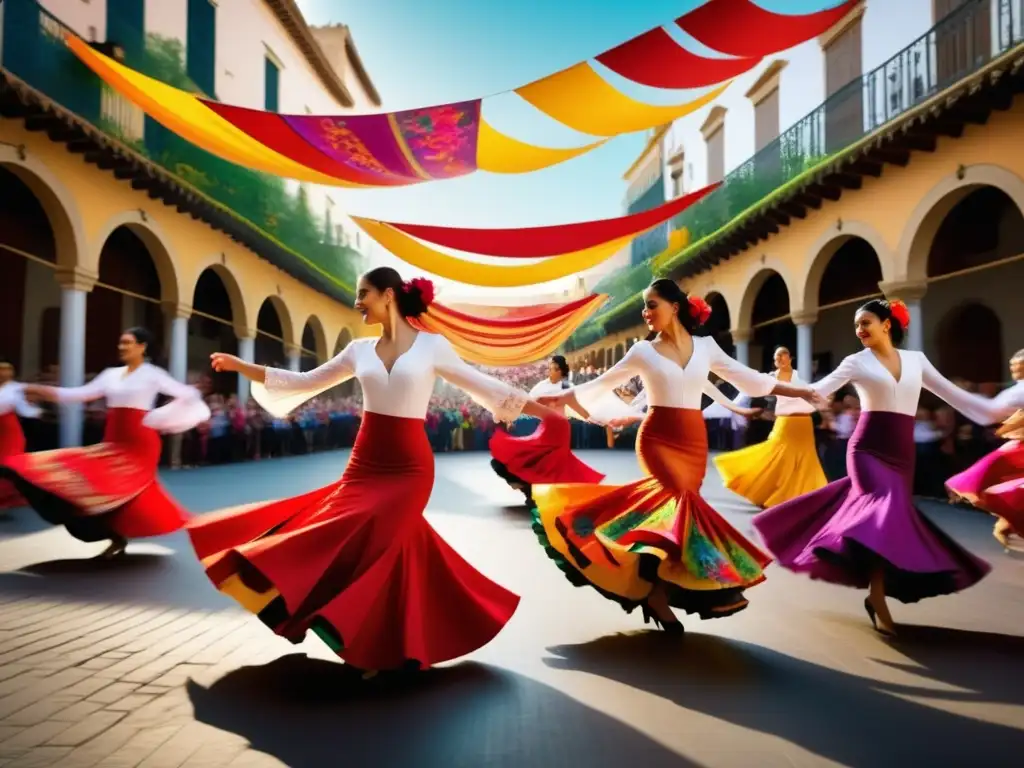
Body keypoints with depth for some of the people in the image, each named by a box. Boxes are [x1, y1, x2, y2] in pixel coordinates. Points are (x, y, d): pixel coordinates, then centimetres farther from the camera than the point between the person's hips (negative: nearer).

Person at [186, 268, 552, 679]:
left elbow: (483, 386, 2)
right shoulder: (359, 349, 9)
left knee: (373, 548, -8)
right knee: (385, 549, 1)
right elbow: (305, 383, 15)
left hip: (409, 468, -4)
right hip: (365, 464, 4)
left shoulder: (432, 345, -2)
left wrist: (545, 409, -4)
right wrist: (242, 367, 12)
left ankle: (376, 648, 13)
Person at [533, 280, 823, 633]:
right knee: (682, 499, -22)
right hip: (658, 438, -2)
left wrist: (799, 391, 14)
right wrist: (557, 398, -6)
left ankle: (657, 591, 8)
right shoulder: (643, 350, 2)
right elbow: (601, 384, 3)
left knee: (673, 507, -2)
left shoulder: (705, 346, 8)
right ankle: (713, 585, -15)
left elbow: (748, 378, 14)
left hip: (694, 441, 3)